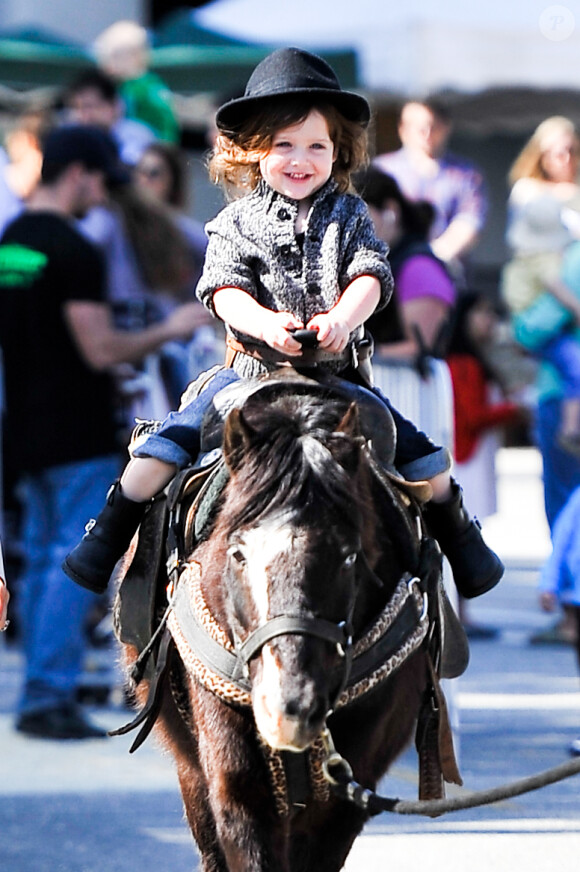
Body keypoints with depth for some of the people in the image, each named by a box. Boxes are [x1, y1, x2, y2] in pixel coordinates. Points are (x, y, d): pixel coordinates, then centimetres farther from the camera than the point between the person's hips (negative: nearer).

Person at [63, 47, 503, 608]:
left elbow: (370, 276, -7)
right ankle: (108, 539, 0)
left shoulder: (348, 216, 6)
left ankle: (460, 540, 17)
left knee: (416, 451, -5)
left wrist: (343, 317, -29)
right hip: (253, 368, -1)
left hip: (336, 371, 1)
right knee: (167, 443, -13)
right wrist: (263, 322, -31)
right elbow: (224, 289, -9)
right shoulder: (237, 222, 2)